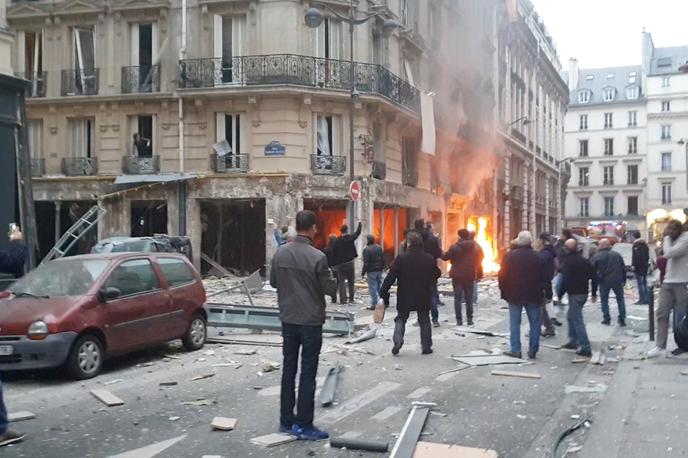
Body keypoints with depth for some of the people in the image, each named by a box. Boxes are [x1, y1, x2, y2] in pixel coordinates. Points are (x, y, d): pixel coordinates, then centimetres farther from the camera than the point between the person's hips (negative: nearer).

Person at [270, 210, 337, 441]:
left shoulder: (280, 252, -2)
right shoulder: (317, 257, -18)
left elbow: (273, 281, 8)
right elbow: (330, 288, -11)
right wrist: (330, 277, 8)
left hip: (288, 319, 5)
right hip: (311, 321, -5)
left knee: (288, 369, 14)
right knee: (307, 373, 2)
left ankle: (286, 421, 21)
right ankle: (303, 425, 7)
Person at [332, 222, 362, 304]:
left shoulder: (337, 241, -5)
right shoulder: (350, 238, -7)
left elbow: (335, 254, -3)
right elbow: (358, 232, 10)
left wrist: (336, 263, 5)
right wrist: (359, 223, 25)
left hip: (340, 264, 0)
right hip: (350, 263, 0)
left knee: (341, 282, 4)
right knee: (351, 282, 10)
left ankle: (343, 299, -1)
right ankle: (351, 299, 11)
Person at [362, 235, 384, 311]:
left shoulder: (366, 249, -15)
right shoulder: (379, 247, 7)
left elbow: (366, 263, -16)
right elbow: (383, 259, 12)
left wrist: (363, 272, -9)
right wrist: (382, 268, 20)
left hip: (371, 271, -7)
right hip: (379, 270, 7)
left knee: (372, 287, -2)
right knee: (380, 286, 13)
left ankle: (374, 304, -2)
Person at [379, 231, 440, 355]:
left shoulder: (401, 258, -12)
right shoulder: (429, 259, -3)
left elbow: (390, 277, -13)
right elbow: (436, 275, 10)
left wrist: (383, 292, -7)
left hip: (405, 297, -2)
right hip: (424, 298, 2)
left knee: (401, 318, 13)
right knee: (424, 320, 15)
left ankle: (397, 340, -9)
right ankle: (426, 347, 16)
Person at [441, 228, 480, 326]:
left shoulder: (455, 247, -12)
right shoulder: (475, 247, 2)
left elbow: (445, 257, -5)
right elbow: (478, 261, 8)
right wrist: (478, 274, 16)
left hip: (457, 276, -3)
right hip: (470, 276, 3)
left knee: (458, 298, 3)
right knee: (469, 299, 11)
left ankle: (459, 320, 1)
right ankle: (470, 319, 10)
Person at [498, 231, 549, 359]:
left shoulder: (509, 256, -4)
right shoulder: (536, 257, -5)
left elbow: (502, 276, -2)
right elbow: (543, 277, -2)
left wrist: (504, 292, 8)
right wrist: (543, 294, 7)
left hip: (514, 295, 0)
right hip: (532, 296, 0)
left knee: (515, 323, 6)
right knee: (534, 323, 8)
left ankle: (515, 350, 3)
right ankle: (532, 350, 8)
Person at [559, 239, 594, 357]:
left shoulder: (567, 261, -13)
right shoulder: (585, 261, 9)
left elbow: (565, 280, -20)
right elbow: (593, 277, 12)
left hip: (574, 294, -8)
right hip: (584, 293, 8)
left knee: (577, 320, -7)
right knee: (571, 316, 24)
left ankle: (586, 348, -10)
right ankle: (573, 341, 30)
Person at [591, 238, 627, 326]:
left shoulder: (596, 256, -2)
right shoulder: (617, 255, 8)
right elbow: (623, 268, 10)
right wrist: (623, 280, 15)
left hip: (604, 281, -2)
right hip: (617, 280, 2)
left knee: (604, 300, 12)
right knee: (620, 299, 13)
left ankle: (606, 319, 9)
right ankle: (622, 320, 10)